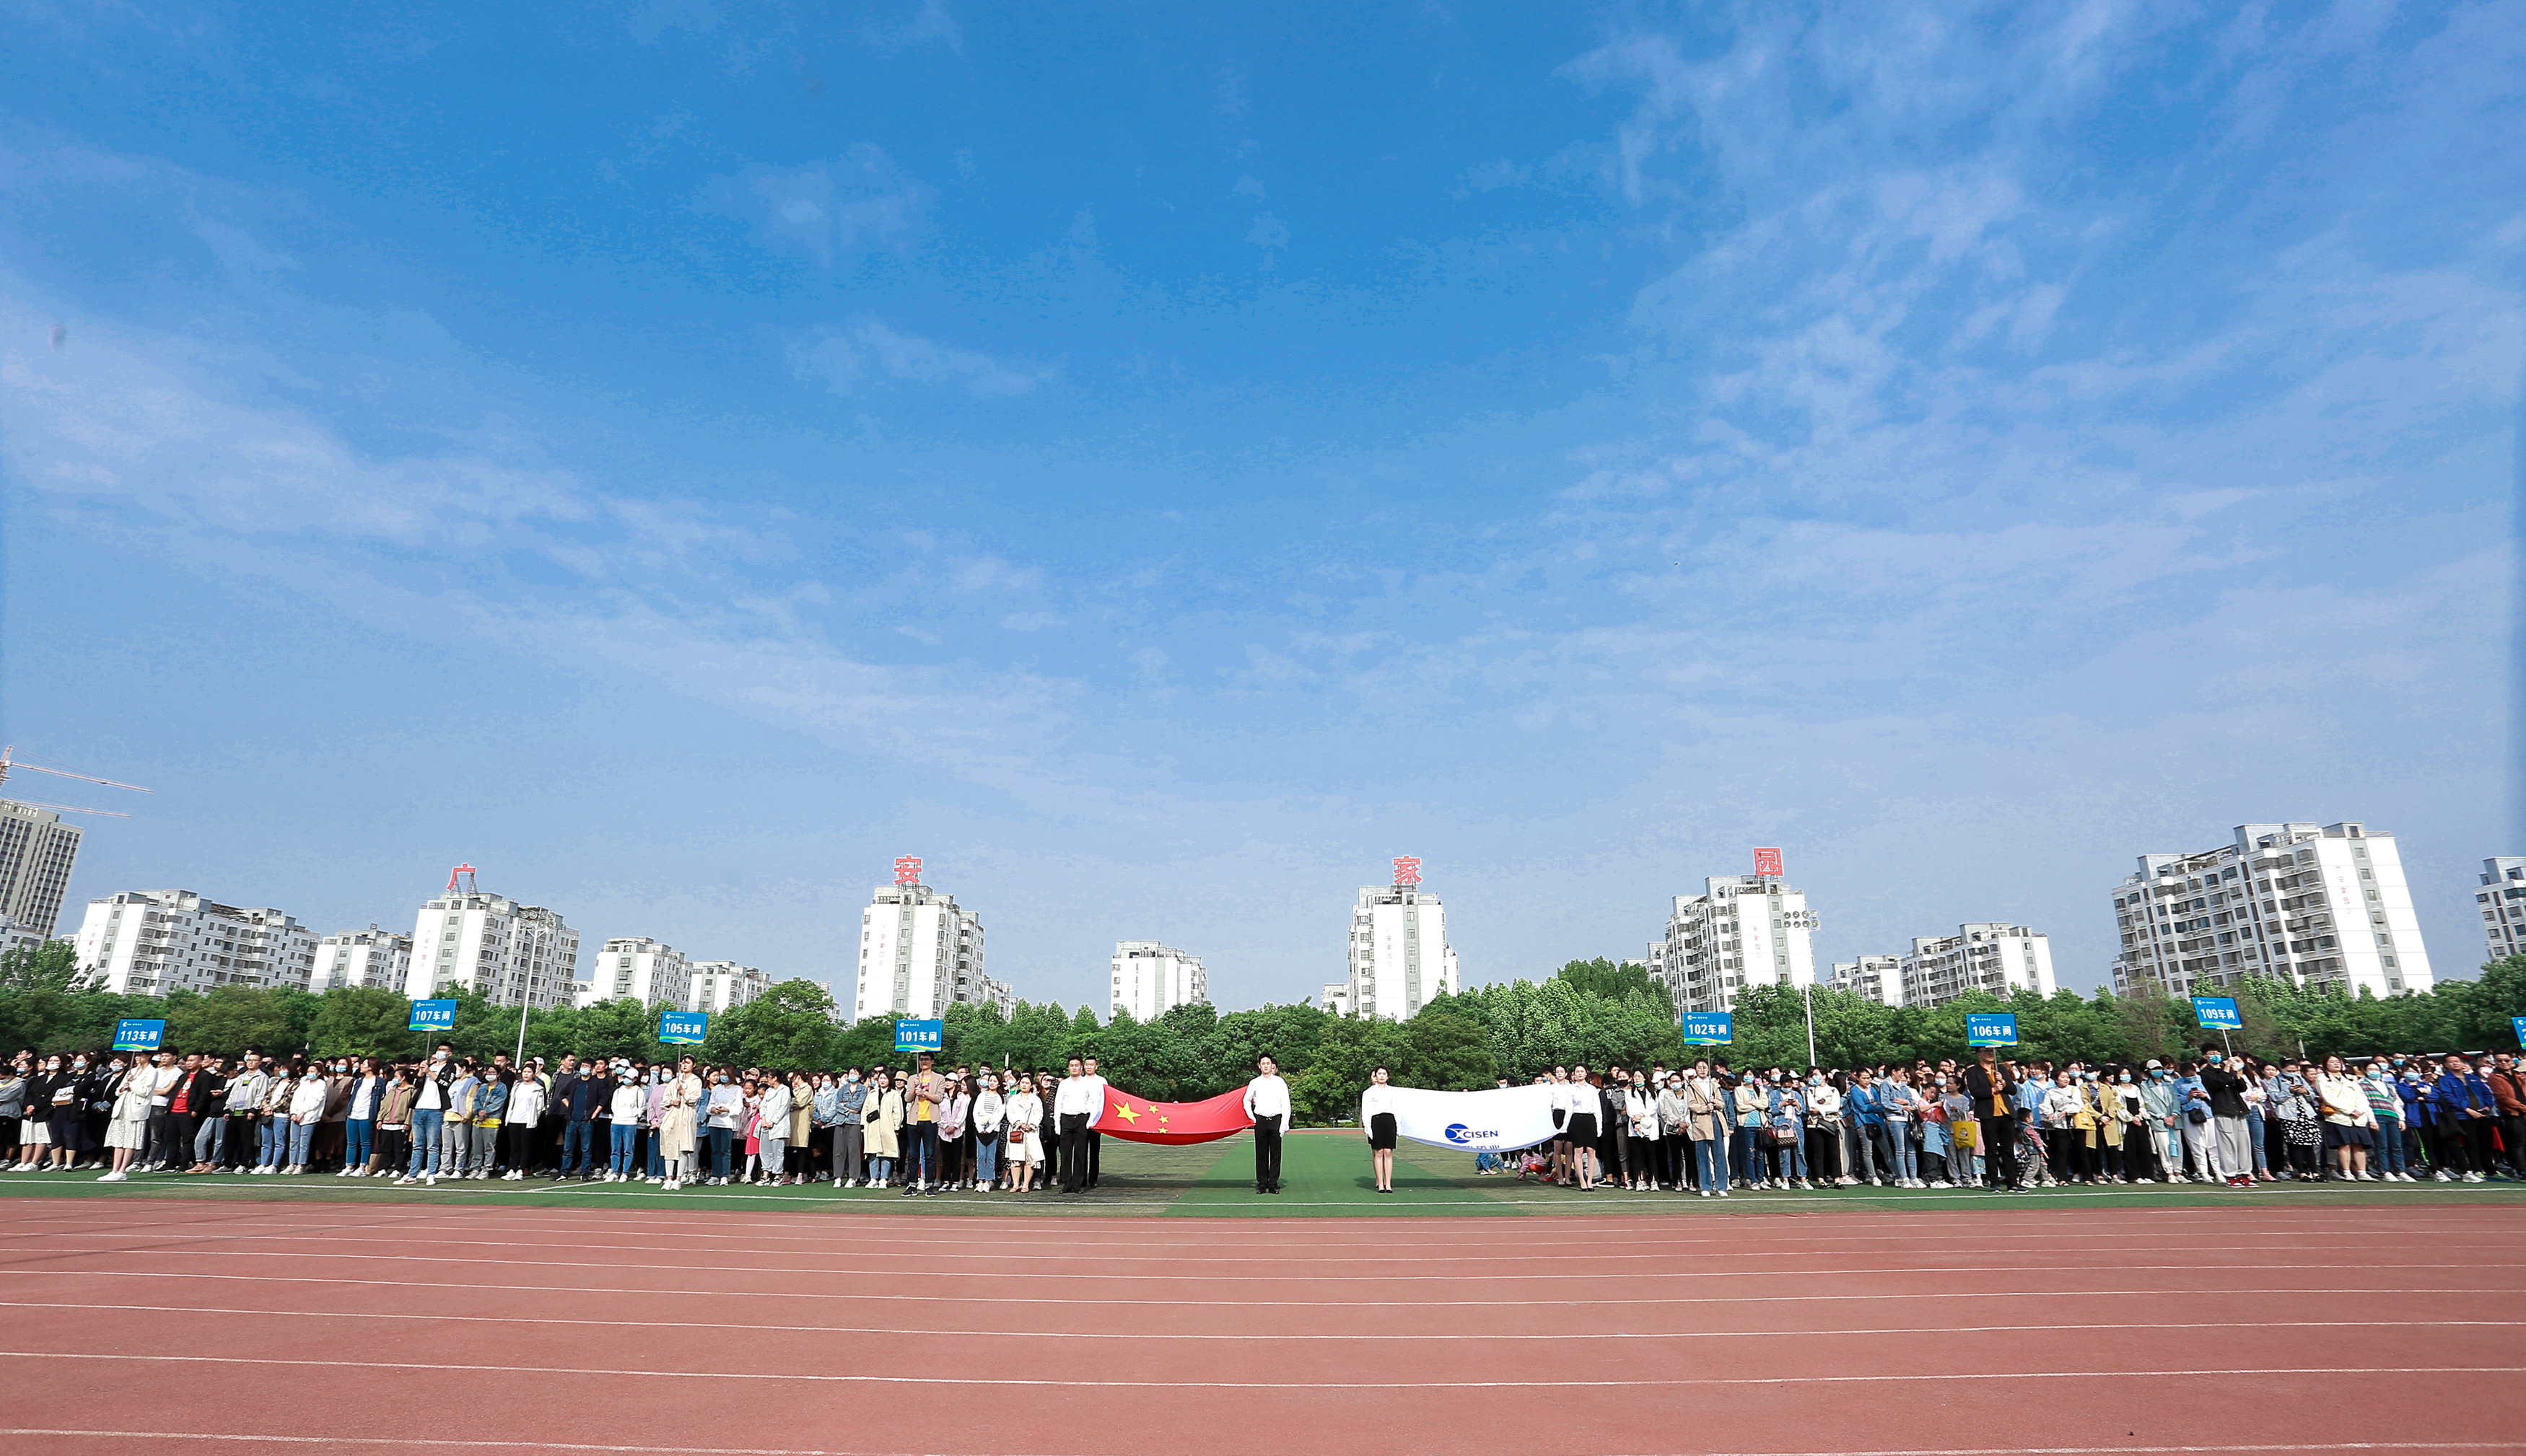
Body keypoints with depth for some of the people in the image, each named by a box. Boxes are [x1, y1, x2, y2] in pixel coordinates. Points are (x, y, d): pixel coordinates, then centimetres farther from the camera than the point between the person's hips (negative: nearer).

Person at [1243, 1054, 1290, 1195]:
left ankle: (1273, 1184, 8)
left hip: (1276, 1120, -1)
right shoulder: (1254, 1083, 8)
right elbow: (1246, 1100, 19)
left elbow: (1286, 1104, 2)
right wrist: (1251, 1118, 8)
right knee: (1261, 1154, 4)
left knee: (1275, 1154, 2)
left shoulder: (1280, 1082, 4)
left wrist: (1284, 1123, -5)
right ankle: (1262, 1184, 11)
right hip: (1260, 1120, 1)